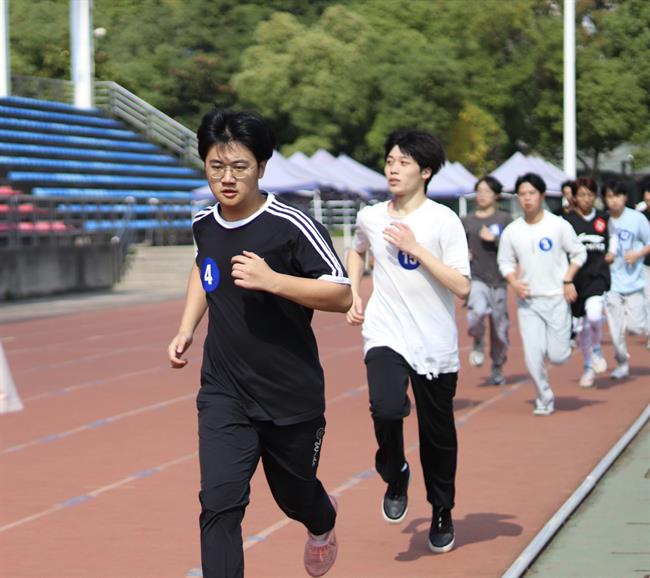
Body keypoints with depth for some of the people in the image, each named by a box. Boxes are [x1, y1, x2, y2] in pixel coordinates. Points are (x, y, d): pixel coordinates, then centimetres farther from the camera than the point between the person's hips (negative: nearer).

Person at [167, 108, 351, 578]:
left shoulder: (293, 227, -17)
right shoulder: (204, 226, 1)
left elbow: (342, 295, -18)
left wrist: (272, 280, -29)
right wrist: (187, 328, 13)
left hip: (292, 396, -3)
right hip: (223, 394, 3)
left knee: (294, 496, 19)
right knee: (219, 504, -14)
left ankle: (323, 522, 56)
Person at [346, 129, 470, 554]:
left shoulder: (444, 220, -8)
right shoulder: (370, 217, 4)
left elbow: (462, 287, -15)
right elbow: (357, 251, 28)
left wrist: (416, 248, -18)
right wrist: (354, 295, 14)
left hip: (436, 347, -1)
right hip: (386, 337, 1)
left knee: (438, 435, 8)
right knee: (386, 409, -26)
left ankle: (442, 514, 32)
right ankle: (395, 476, 4)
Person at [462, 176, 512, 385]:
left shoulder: (504, 219, 4)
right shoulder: (466, 221, 9)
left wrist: (494, 239, -14)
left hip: (497, 280, 0)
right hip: (475, 279, 0)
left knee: (499, 327, 6)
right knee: (477, 312, -29)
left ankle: (497, 368, 27)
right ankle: (477, 343, 3)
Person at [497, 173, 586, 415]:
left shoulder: (558, 225, -6)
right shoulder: (511, 231, 0)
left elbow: (578, 253, 3)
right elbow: (505, 261, 10)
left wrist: (568, 280, -9)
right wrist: (514, 282, -8)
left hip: (556, 298, -2)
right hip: (527, 300, 2)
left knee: (557, 355, -3)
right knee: (533, 355, -6)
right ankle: (544, 398, 13)